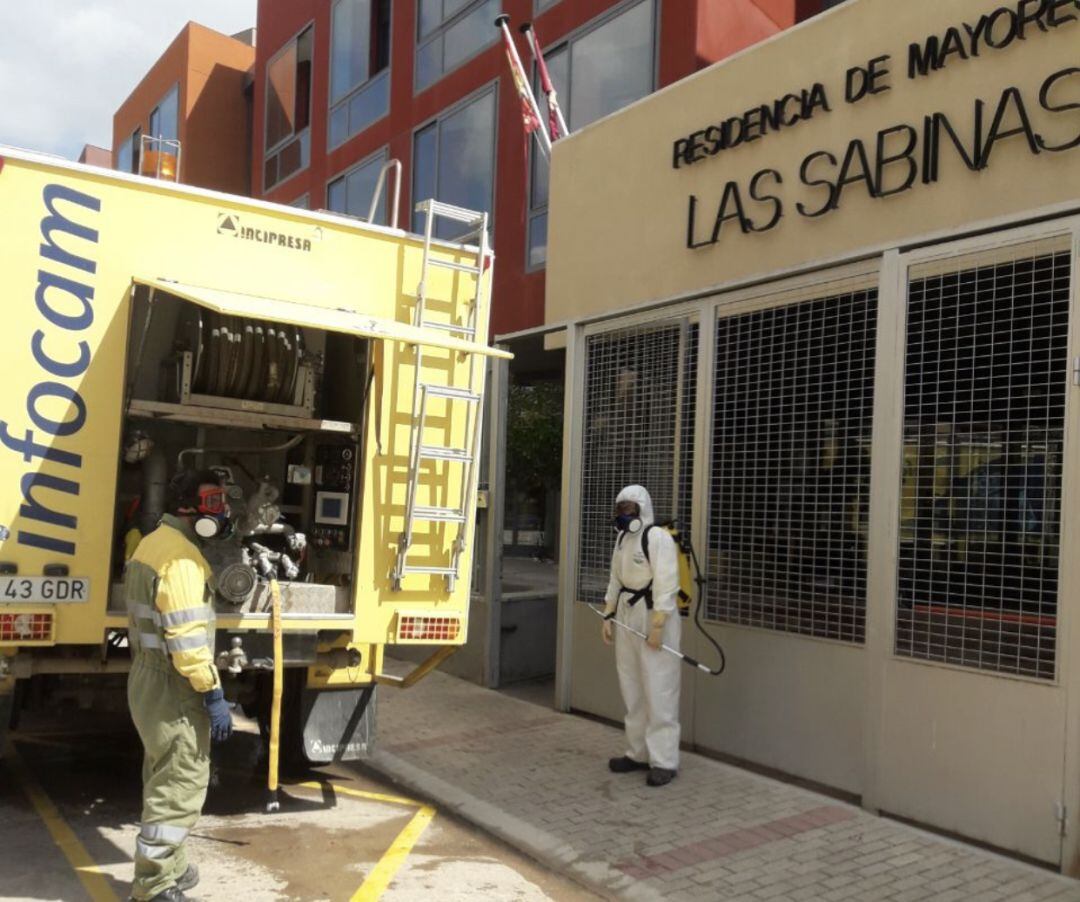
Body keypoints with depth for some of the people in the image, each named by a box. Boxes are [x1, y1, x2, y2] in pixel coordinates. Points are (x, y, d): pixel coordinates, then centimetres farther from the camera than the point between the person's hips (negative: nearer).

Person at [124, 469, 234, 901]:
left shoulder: (154, 543, 13)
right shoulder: (181, 555, -20)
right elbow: (186, 634, -26)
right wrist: (212, 693, -22)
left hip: (148, 678, 11)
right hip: (173, 687, -11)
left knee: (165, 779, 21)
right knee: (180, 786, -3)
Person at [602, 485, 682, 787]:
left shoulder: (659, 538, -14)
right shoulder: (622, 539, 14)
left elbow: (666, 584, -19)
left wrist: (657, 625, -22)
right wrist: (608, 616, 12)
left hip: (653, 617, -9)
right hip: (627, 617, 9)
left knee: (658, 692, -6)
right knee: (632, 691, 14)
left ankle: (664, 761, 0)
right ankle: (638, 753, 24)